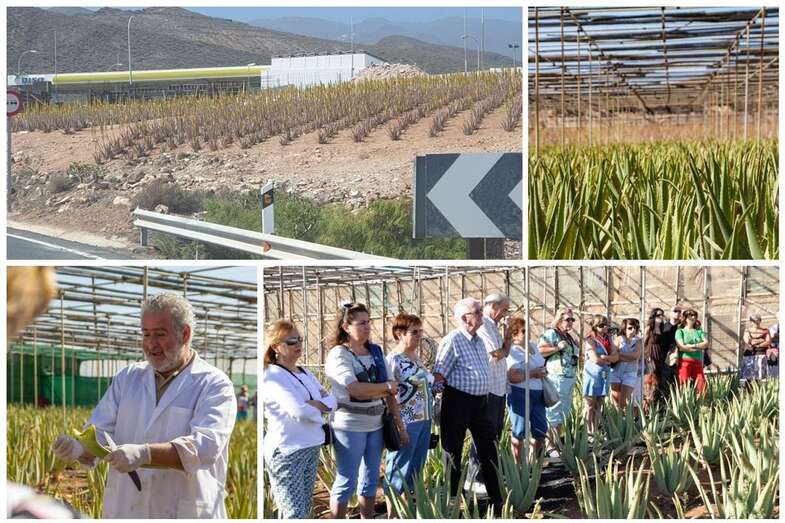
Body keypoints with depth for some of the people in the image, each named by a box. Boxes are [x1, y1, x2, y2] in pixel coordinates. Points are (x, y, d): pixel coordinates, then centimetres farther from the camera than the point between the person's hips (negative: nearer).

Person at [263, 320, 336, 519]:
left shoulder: (305, 374, 14)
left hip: (312, 448, 8)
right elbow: (299, 411, -23)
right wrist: (321, 408, -4)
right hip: (286, 451, -8)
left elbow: (332, 401, 7)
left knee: (305, 509, 12)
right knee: (295, 515, -11)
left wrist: (312, 405, -12)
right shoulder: (272, 377, -12)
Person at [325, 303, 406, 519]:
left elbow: (390, 392, 12)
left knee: (371, 479, 13)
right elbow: (355, 389, -22)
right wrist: (387, 386, -8)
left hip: (376, 425, 6)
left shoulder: (376, 352, 9)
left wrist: (400, 426, 9)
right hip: (350, 426, -6)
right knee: (347, 481, -2)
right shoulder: (338, 355, -10)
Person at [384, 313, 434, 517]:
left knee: (415, 469, 14)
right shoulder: (393, 361, -15)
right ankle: (392, 515, 9)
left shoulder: (416, 357, 11)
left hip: (424, 421, 8)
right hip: (406, 423, -8)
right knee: (399, 470, 0)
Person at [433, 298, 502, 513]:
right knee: (453, 453, 3)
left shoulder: (479, 341, 13)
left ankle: (497, 500, 19)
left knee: (489, 451, 11)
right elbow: (438, 375, -15)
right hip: (458, 401, -8)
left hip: (480, 401, 8)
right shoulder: (452, 341, -14)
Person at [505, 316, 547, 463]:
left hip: (537, 393, 8)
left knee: (542, 430, 9)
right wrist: (532, 374, -20)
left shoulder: (533, 345, 12)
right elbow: (511, 377, -23)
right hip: (520, 394, -8)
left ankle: (533, 460, 26)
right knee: (519, 431, -1)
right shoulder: (512, 351, -14)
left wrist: (543, 372, 9)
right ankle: (518, 464, 8)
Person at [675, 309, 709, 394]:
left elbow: (706, 344, 6)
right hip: (685, 361, -4)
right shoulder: (680, 331, 8)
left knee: (702, 386, -9)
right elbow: (681, 347, -6)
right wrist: (699, 347, -3)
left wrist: (693, 346, -9)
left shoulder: (699, 332, 20)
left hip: (697, 362, 4)